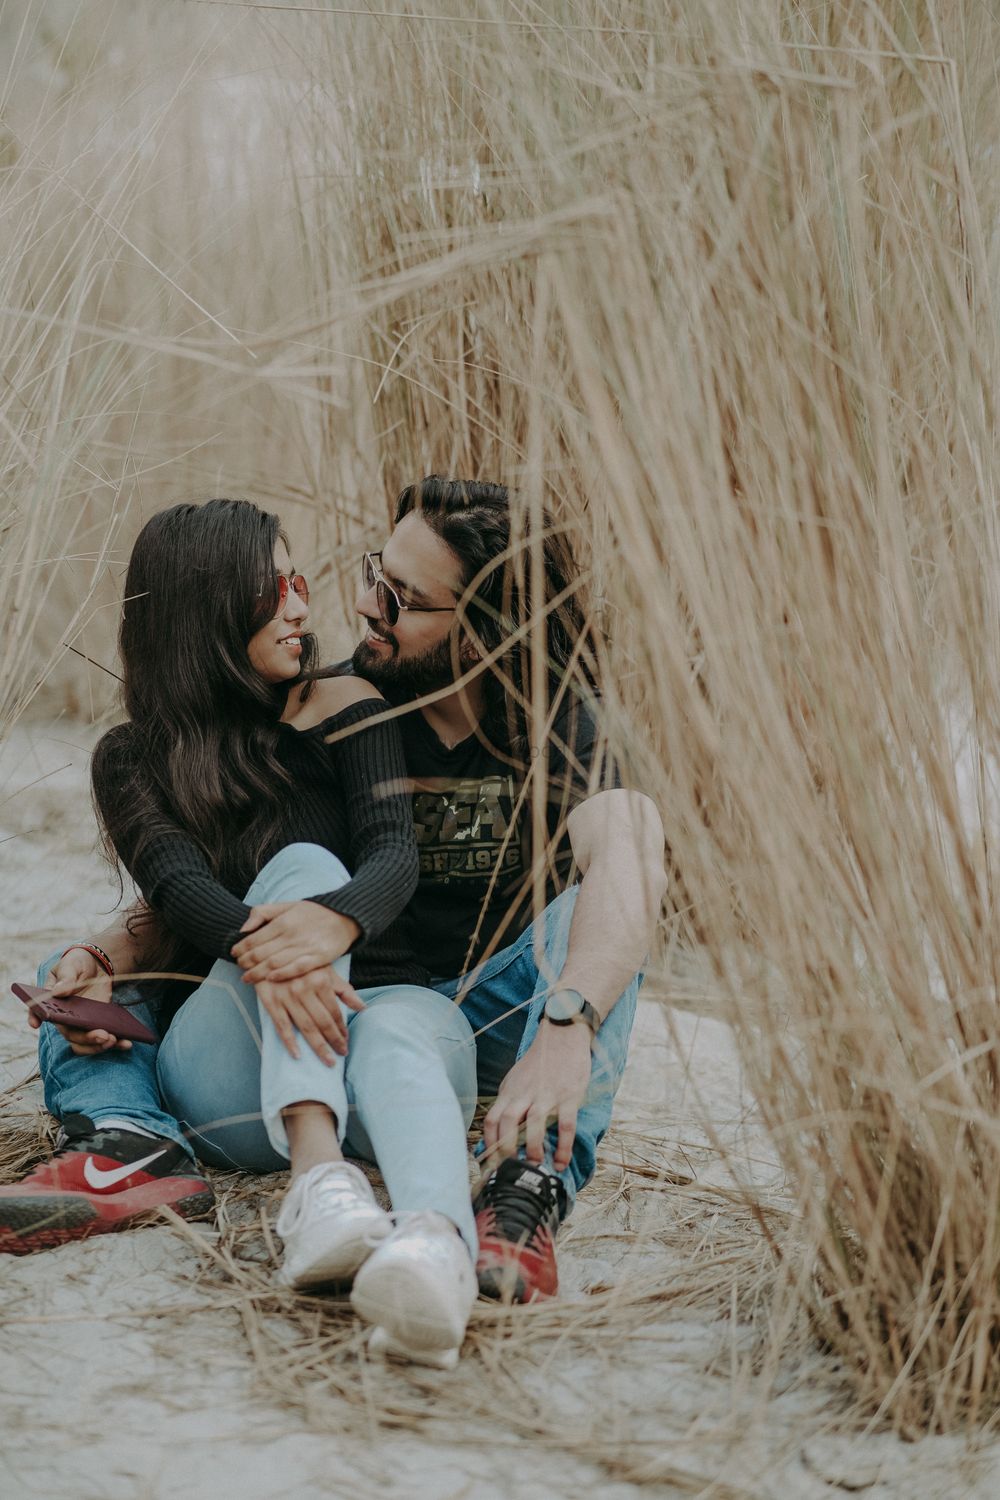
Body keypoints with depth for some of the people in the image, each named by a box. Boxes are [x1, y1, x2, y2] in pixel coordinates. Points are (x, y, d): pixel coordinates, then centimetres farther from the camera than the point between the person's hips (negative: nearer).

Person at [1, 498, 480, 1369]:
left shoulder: (345, 711, 10)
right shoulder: (133, 759, 9)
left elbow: (394, 852, -7)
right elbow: (177, 886, -11)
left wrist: (336, 920, -34)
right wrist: (257, 949, -36)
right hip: (225, 1072, 0)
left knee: (399, 1038, -37)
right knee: (301, 863, -28)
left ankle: (438, 1249, -73)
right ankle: (319, 1179, -53)